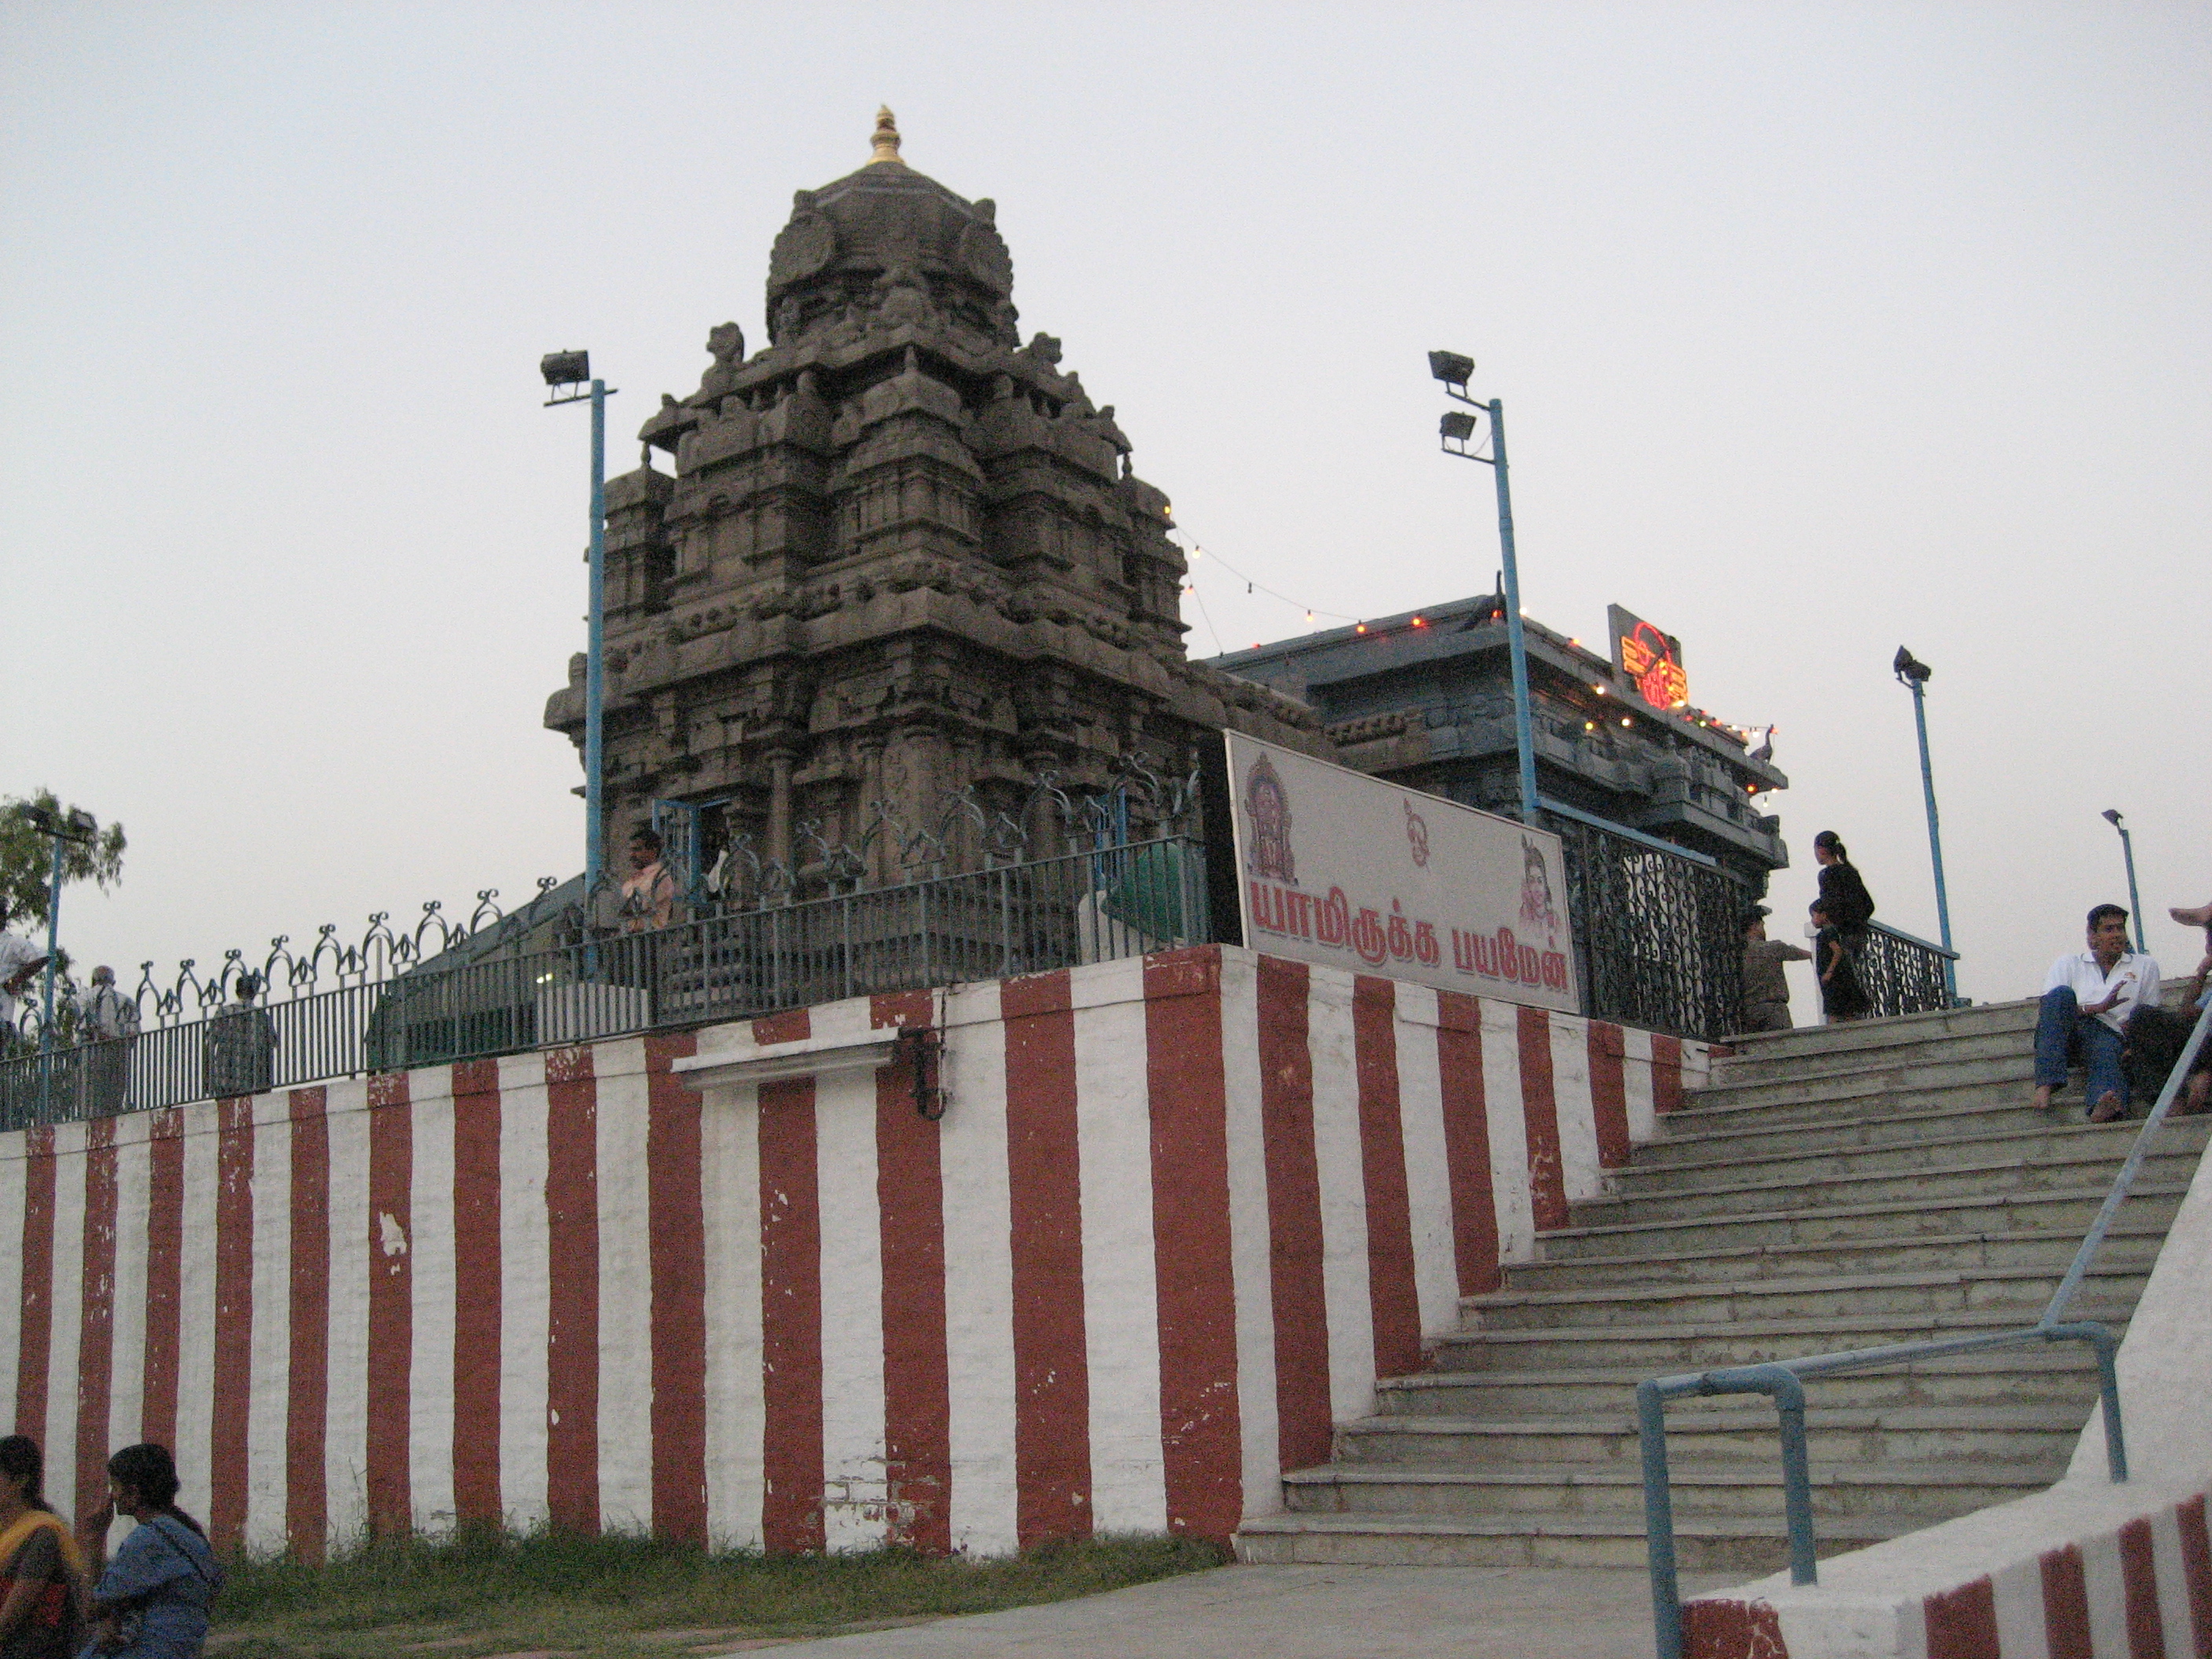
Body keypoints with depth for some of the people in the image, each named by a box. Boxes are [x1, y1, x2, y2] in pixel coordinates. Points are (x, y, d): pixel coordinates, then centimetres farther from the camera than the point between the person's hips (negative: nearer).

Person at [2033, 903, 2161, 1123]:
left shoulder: (2145, 966, 26)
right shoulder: (2069, 963, 19)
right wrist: (2098, 1008, -9)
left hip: (2109, 1033, 0)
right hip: (2065, 1032, 0)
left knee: (2107, 1051, -37)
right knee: (2062, 993, -31)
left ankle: (2102, 1107, -73)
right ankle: (2047, 1083, -43)